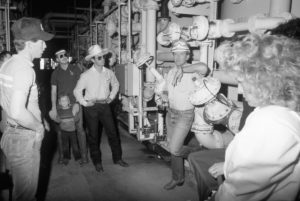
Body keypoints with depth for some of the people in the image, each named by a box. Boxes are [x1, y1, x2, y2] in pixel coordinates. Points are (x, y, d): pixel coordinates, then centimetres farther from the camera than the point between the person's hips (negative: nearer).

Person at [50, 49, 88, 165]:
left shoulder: (75, 69, 3)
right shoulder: (55, 73, 7)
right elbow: (53, 91, 5)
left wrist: (77, 103, -8)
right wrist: (54, 108, -4)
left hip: (75, 103, -2)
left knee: (79, 129, -3)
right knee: (60, 130, 5)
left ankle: (84, 156, 5)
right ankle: (61, 155, 18)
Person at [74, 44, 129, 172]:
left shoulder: (109, 73, 0)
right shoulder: (86, 75, -9)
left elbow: (115, 84, 18)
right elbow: (77, 91, -1)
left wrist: (111, 96, 8)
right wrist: (84, 103, -7)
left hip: (105, 105, 3)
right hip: (91, 107, -2)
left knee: (112, 132, 5)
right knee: (93, 135, 7)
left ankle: (117, 158, 21)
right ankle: (97, 162, 22)